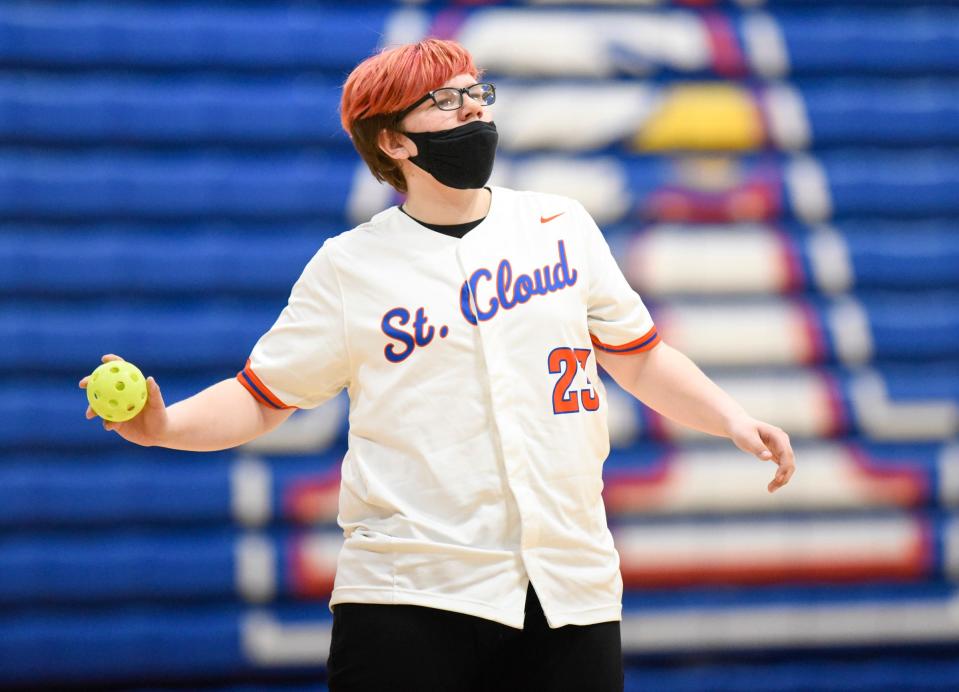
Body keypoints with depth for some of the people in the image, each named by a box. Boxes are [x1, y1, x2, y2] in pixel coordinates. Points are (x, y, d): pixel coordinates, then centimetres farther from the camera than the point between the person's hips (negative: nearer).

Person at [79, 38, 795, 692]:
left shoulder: (562, 225, 11)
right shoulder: (351, 265, 3)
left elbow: (639, 356, 19)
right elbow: (260, 398, 5)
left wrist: (733, 420, 5)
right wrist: (164, 426, -13)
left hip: (571, 586, 3)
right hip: (411, 597, -2)